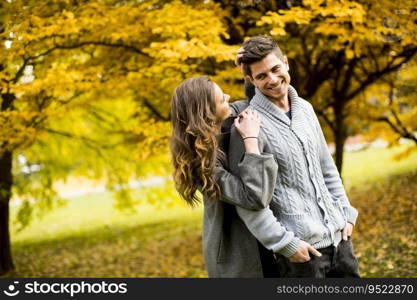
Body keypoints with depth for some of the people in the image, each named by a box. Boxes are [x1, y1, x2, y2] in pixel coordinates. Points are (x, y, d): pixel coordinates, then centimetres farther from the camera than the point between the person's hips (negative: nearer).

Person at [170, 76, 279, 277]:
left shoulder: (222, 131, -6)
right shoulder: (203, 162, -29)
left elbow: (236, 110, 18)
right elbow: (255, 198, -35)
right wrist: (251, 139, -31)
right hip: (235, 253, -8)